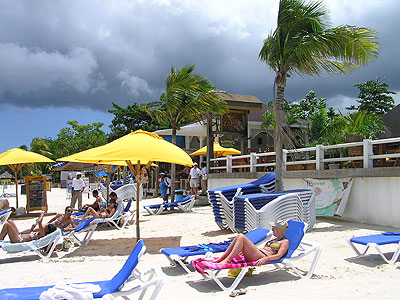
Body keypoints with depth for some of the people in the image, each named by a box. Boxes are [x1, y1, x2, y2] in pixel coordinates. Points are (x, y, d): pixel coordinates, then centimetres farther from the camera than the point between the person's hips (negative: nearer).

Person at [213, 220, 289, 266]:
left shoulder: (285, 242, 3)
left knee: (242, 238, -23)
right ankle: (220, 259, -13)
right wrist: (245, 251, 26)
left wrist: (265, 259, -27)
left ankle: (227, 260, -28)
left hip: (262, 257, -9)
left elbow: (278, 256, -11)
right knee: (240, 235, -9)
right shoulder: (274, 239, 30)